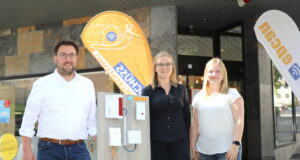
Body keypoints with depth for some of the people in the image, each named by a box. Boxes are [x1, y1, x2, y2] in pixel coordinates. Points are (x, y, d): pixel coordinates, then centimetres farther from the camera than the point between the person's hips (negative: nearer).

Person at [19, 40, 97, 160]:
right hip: (50, 148, -2)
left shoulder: (88, 85, 10)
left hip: (79, 149, 2)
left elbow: (93, 120, 12)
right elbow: (28, 120, 2)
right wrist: (27, 150, -4)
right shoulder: (42, 84, 2)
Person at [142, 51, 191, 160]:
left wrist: (187, 139, 5)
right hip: (157, 142, -1)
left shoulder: (181, 89, 8)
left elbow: (187, 116, 10)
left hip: (180, 141, 2)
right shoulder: (148, 91, 1)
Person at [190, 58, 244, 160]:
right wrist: (192, 145, 8)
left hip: (228, 149, -4)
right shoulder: (199, 97, 12)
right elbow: (195, 124, 13)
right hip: (204, 150, 4)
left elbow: (239, 121, -7)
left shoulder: (232, 94, 0)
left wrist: (236, 144, -15)